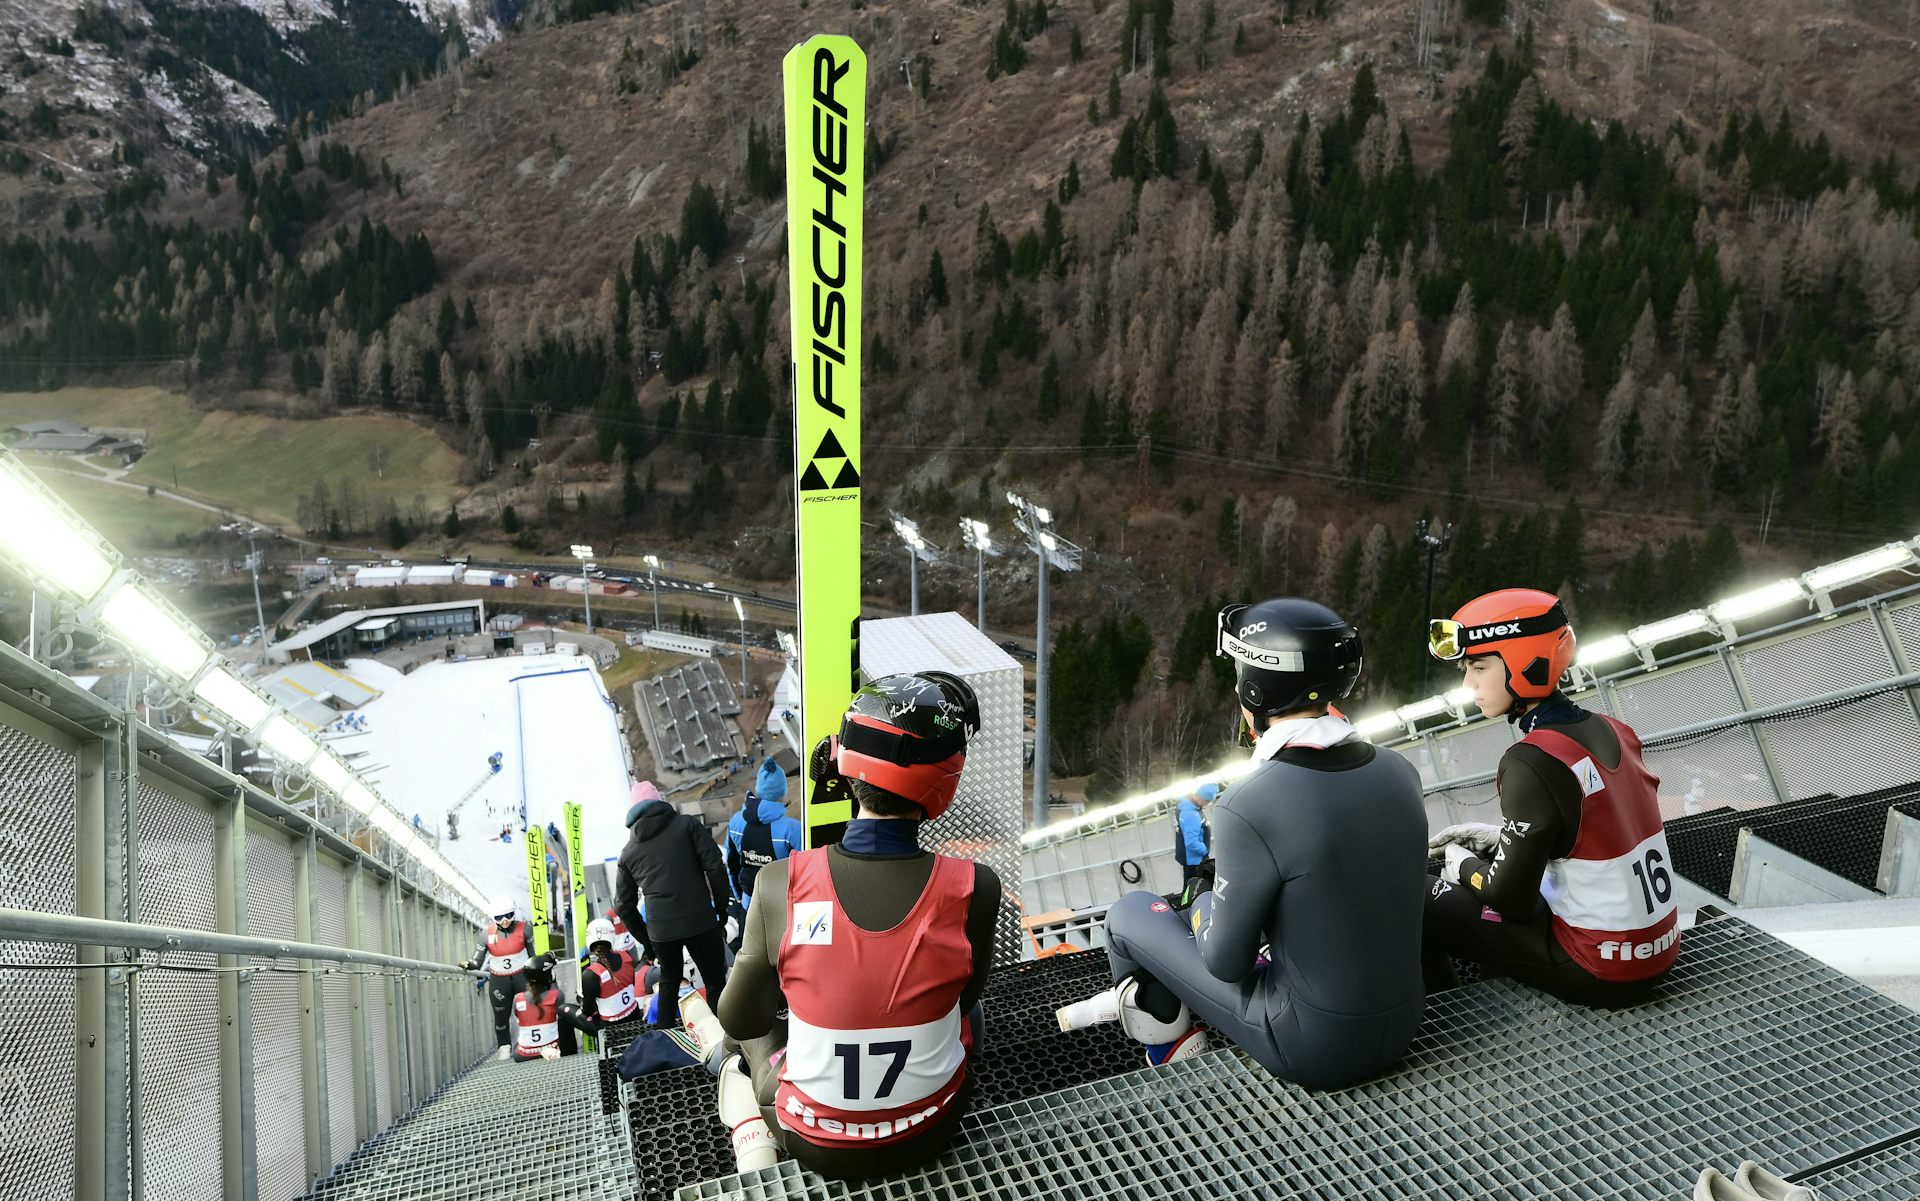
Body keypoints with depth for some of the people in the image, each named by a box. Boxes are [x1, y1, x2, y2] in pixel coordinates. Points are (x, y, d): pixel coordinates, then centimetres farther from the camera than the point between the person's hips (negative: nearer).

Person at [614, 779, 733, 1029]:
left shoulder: (628, 851, 14)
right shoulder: (687, 824, 3)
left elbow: (624, 905, 16)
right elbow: (715, 867, -7)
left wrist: (646, 938, 24)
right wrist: (722, 908, 2)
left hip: (660, 930, 3)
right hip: (700, 922, -3)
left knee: (669, 982, 24)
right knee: (715, 981, 8)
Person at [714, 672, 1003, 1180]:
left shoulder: (781, 886, -22)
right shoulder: (974, 890, -23)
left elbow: (738, 1020, -6)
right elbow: (964, 994, -3)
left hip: (814, 1144, 1)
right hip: (926, 1136, 0)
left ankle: (755, 1138, 26)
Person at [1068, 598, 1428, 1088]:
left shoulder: (1248, 808, -27)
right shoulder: (1400, 772, -6)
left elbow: (1226, 962, -16)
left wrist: (1204, 913, 6)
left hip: (1314, 1051, -6)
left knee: (1130, 912, 10)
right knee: (1211, 906, 24)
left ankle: (1162, 1022, 32)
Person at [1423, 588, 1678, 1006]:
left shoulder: (1532, 762, -23)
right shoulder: (1611, 731, 1)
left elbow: (1512, 900, -16)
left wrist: (1463, 866, 3)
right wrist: (1501, 836, 13)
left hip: (1601, 976, -8)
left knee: (1425, 904, 2)